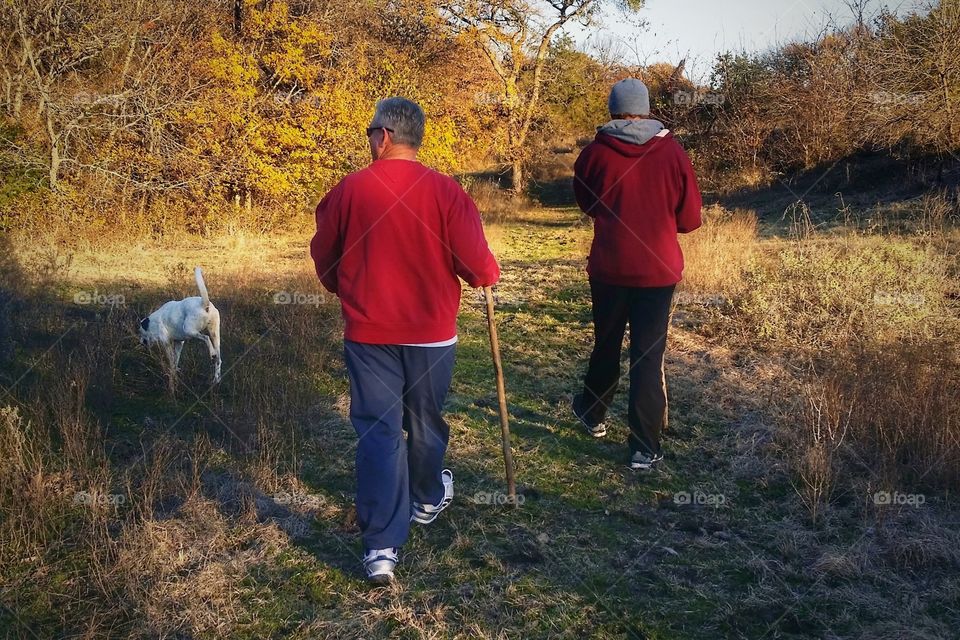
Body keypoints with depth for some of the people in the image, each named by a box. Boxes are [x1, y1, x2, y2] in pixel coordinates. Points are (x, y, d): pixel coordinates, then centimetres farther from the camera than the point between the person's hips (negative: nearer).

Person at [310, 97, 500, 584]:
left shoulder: (347, 191, -6)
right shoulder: (445, 191, -10)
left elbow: (323, 260, 6)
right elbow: (476, 264, -11)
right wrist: (489, 275, 13)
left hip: (367, 333, 0)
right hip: (431, 331, 1)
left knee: (377, 430, 2)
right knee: (425, 422, 20)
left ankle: (381, 546, -4)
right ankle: (427, 499, 45)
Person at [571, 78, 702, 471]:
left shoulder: (594, 153, -6)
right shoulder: (672, 153, -5)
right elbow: (690, 218, 1)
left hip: (609, 268, 1)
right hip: (659, 270, -1)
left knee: (606, 344, 20)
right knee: (648, 355, 3)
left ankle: (594, 413, 40)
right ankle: (645, 448, 4)